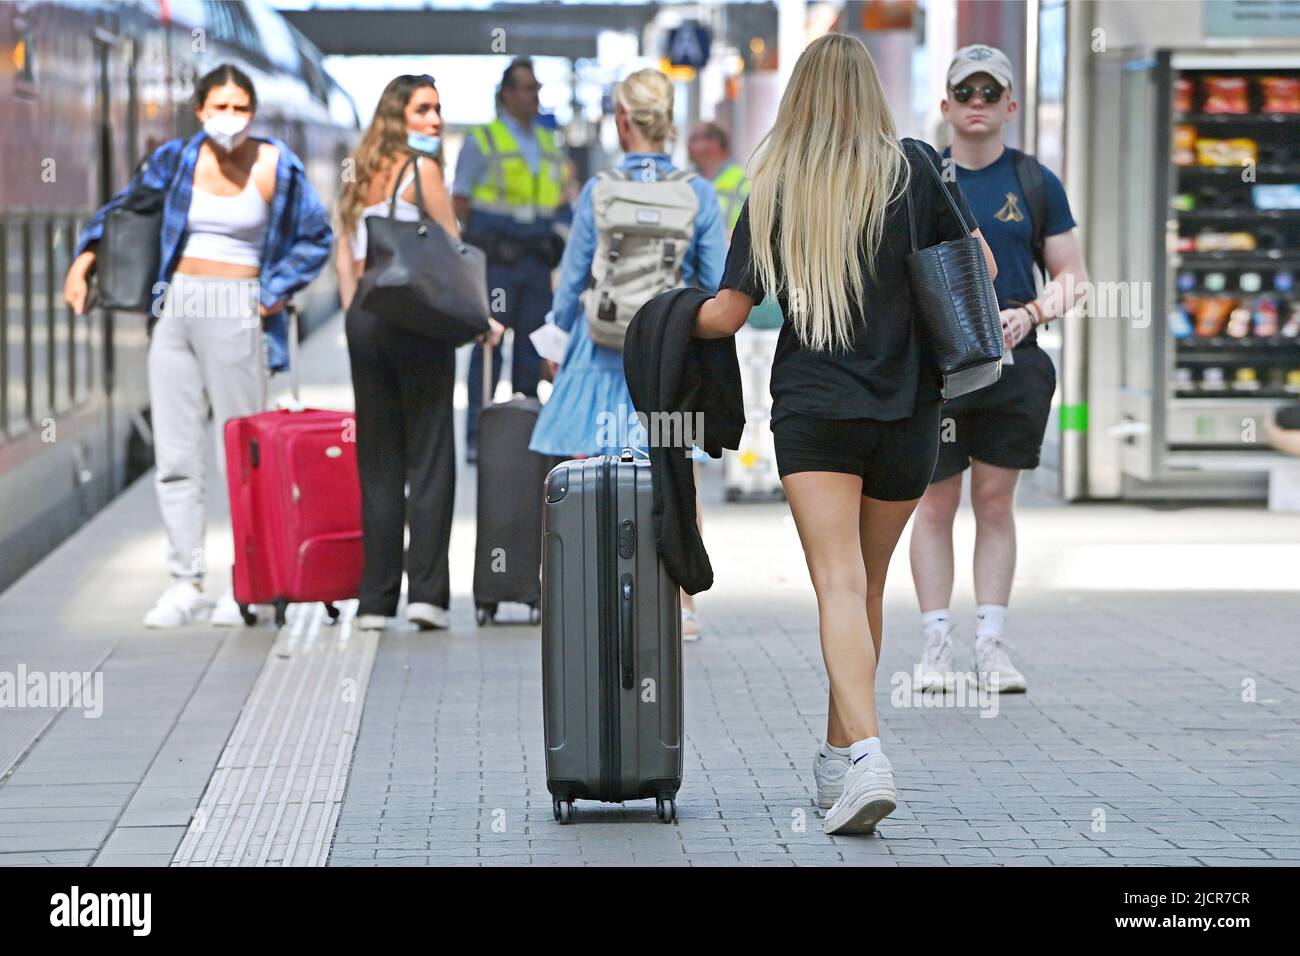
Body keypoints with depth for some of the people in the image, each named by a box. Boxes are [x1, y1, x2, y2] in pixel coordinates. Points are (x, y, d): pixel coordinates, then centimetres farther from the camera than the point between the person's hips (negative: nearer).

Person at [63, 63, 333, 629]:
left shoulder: (275, 167, -1)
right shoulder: (175, 160, 6)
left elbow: (316, 237, 8)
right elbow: (125, 208, 20)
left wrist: (275, 293, 0)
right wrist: (85, 257, 7)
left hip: (235, 315, -4)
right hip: (175, 312, 4)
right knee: (175, 453, 2)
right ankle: (186, 584, 7)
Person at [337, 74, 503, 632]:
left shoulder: (365, 174, 15)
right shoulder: (422, 168, -4)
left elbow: (346, 255, 15)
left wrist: (356, 317, 17)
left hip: (365, 317, 6)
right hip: (417, 316, -6)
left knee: (377, 460, 8)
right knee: (428, 455, -2)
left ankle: (376, 600, 6)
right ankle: (426, 590, -7)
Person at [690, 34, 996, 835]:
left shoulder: (774, 190, 2)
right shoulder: (915, 168, 2)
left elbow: (726, 316, 4)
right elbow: (980, 267, 2)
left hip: (812, 405, -2)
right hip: (907, 408, 2)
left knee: (840, 585, -11)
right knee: (868, 589, 15)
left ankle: (864, 755, -29)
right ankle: (839, 756, 25)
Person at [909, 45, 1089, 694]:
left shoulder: (1035, 183, 8)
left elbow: (1072, 275, 9)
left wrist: (1031, 312, -9)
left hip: (1012, 361, 1)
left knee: (995, 500, 2)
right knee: (936, 502, 1)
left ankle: (991, 642, 6)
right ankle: (936, 645, 4)